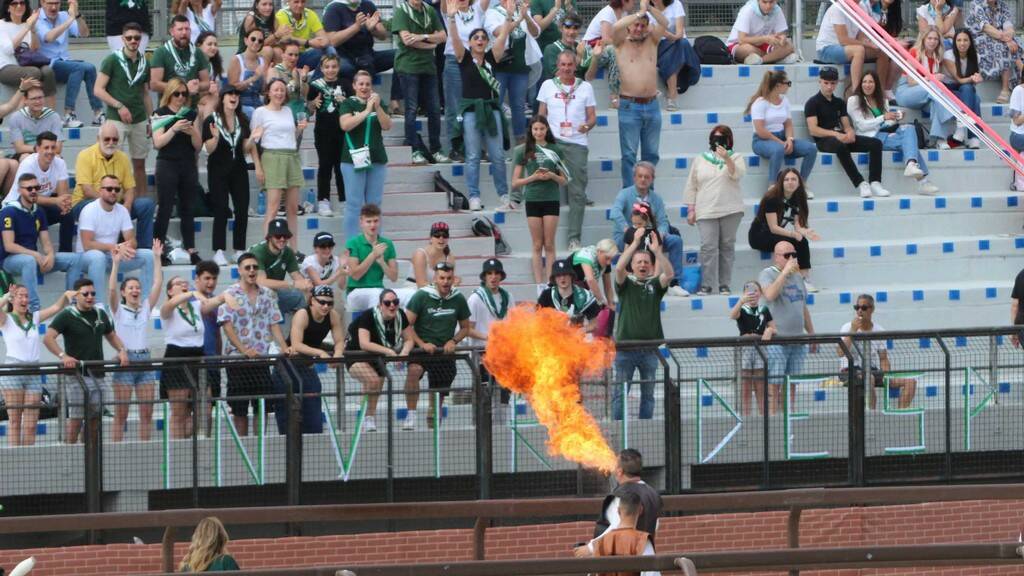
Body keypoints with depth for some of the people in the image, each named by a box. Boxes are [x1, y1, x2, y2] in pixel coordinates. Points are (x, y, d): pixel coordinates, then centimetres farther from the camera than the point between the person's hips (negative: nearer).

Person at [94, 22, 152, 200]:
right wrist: (119, 106, -17)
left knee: (139, 163, 9)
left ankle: (143, 200, 14)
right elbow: (98, 90, -8)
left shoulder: (144, 63, 11)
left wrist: (151, 120, 13)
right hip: (116, 119, -5)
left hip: (139, 120, 5)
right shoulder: (112, 60, -4)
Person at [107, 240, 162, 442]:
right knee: (121, 414, -4)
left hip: (144, 359, 4)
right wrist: (115, 264, -16)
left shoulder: (145, 308, 13)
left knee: (147, 413, 3)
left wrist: (157, 259, 2)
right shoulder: (118, 310, 3)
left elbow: (157, 284, 6)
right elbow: (112, 289, -13)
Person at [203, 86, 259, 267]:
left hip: (238, 170, 4)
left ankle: (239, 251, 8)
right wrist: (215, 138, -26)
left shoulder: (242, 121, 9)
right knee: (221, 211, -9)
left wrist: (252, 139, -10)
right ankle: (219, 252, -6)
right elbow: (209, 149, -8)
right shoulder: (211, 120, -5)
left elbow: (246, 148, 10)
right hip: (218, 172, -4)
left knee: (242, 210, 0)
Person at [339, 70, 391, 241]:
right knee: (354, 205, -5)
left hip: (377, 160, 4)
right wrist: (367, 111, -19)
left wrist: (377, 107, -14)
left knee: (375, 204, 5)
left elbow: (387, 126, 0)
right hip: (353, 159, -4)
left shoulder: (378, 103, 12)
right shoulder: (348, 104, 2)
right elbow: (345, 124, -15)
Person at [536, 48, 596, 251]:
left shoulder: (585, 87, 11)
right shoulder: (548, 86, 12)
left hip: (577, 143, 0)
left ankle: (574, 238, -2)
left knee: (577, 191, -3)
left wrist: (587, 125, -13)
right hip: (552, 141, 0)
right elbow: (541, 116, 14)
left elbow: (592, 117, 9)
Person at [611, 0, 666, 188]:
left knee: (651, 155, 9)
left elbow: (664, 24, -5)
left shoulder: (651, 41, 10)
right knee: (629, 155, -3)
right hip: (630, 106, -4)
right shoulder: (621, 43, 1)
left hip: (652, 105, 4)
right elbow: (616, 27, -19)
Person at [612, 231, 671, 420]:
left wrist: (657, 250, -20)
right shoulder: (626, 283, 4)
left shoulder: (655, 284, 8)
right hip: (625, 346, -2)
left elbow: (669, 274, -11)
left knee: (648, 394, 7)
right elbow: (619, 268, -15)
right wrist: (635, 243, -18)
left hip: (650, 348, 2)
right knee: (619, 393, -1)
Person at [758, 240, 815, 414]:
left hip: (797, 340, 7)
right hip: (776, 340, -7)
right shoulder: (767, 274, -4)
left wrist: (811, 333, 23)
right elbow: (770, 295, -25)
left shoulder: (797, 276, 18)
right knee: (774, 384, -9)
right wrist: (785, 272, -22)